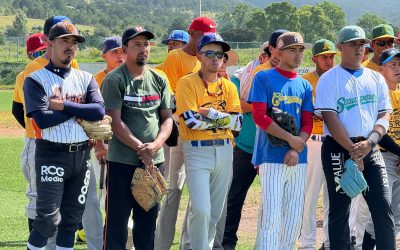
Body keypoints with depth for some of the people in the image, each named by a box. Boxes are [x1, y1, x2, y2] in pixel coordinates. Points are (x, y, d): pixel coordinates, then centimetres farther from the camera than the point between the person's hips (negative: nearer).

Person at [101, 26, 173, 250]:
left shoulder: (159, 80, 11)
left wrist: (155, 145, -9)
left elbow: (167, 118, 9)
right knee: (117, 219, -4)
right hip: (122, 161, -5)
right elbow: (115, 121, -12)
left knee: (149, 219, 11)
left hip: (154, 161, 5)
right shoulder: (114, 80, -6)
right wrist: (141, 149, -16)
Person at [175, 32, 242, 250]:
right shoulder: (187, 83, -3)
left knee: (215, 211, 11)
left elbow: (237, 122, 1)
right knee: (201, 209, -14)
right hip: (197, 150, -5)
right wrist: (223, 117, -8)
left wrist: (209, 113, -11)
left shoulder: (228, 86, 12)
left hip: (224, 151, 5)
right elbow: (191, 120, -15)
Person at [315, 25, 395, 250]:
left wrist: (369, 142, -12)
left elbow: (384, 116, 7)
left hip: (371, 149, 4)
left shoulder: (376, 79, 14)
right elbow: (330, 118, -9)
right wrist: (353, 150, -16)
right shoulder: (329, 79, 0)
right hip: (339, 149, -4)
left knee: (383, 207, -3)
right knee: (340, 209, 0)